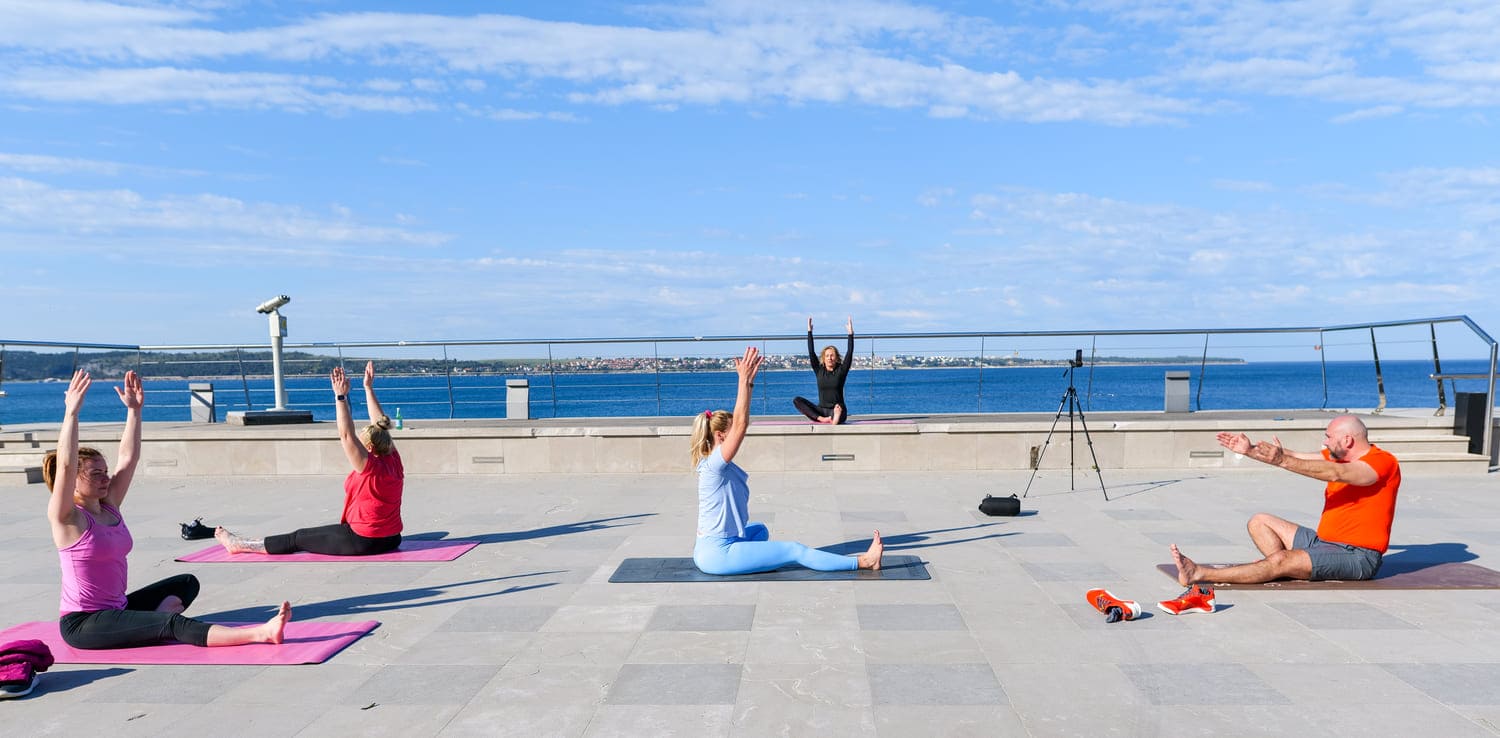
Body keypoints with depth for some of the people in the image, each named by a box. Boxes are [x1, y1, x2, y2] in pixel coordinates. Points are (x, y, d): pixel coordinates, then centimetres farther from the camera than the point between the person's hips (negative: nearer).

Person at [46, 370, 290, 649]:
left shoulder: (109, 506, 8)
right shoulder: (67, 518, -13)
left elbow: (128, 457, 9)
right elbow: (66, 465, -29)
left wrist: (134, 409, 4)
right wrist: (72, 412, -33)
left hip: (116, 609, 10)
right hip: (83, 623, -10)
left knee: (187, 583, 10)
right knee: (172, 624, -27)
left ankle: (152, 625, -17)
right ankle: (261, 633, -41)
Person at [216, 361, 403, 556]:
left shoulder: (370, 468, -21)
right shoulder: (393, 461, 0)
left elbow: (346, 435, -26)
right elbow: (380, 423, 6)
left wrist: (341, 397, -27)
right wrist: (368, 388, 10)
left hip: (363, 541, -9)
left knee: (298, 539, 8)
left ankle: (241, 545, 24)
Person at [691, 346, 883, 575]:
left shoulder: (716, 463, 7)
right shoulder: (714, 464, -18)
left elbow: (738, 421, 9)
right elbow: (741, 424, -26)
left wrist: (748, 382, 4)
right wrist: (744, 380, -25)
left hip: (710, 550, 10)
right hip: (717, 554, -10)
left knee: (760, 530, 36)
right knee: (795, 551, -5)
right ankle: (864, 561, 1)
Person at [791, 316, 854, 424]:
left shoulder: (841, 370, 2)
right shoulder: (819, 370, 7)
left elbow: (850, 352, -6)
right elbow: (811, 352, 1)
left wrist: (851, 333, -12)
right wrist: (809, 331, -1)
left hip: (837, 410, -4)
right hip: (821, 410, 4)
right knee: (797, 400, -20)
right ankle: (821, 419, -31)